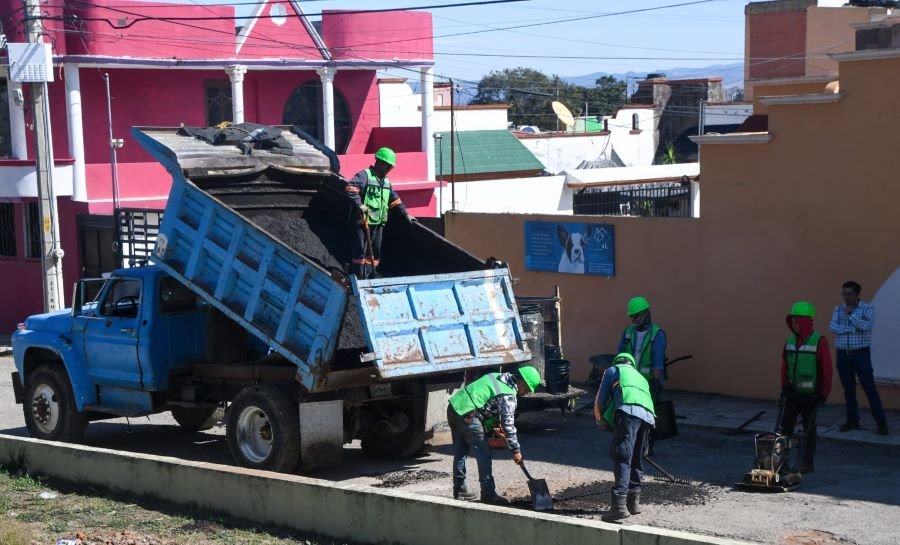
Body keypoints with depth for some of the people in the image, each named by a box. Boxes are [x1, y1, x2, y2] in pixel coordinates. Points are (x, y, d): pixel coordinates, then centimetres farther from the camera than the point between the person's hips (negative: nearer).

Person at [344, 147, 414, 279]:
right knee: (360, 252, -8)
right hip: (363, 222, -9)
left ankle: (370, 279, 19)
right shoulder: (365, 175, -9)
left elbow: (394, 199, 27)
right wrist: (359, 205, -28)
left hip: (378, 223, 9)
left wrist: (405, 214, 24)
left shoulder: (386, 181, 18)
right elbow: (350, 187, -24)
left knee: (375, 253, 11)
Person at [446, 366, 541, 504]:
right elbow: (508, 425, -11)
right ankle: (488, 494, 4)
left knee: (460, 452, 17)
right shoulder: (508, 395, -11)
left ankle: (459, 490, 25)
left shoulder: (498, 377, 15)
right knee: (484, 456, 0)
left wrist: (494, 425, 28)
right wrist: (516, 450, -3)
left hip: (454, 406, 9)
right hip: (467, 416, -9)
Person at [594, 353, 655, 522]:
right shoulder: (640, 377, 41)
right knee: (637, 460, 19)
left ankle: (619, 504, -23)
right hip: (648, 415, 6)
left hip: (628, 411, -6)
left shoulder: (613, 370, 26)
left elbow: (600, 399, 19)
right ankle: (634, 501, 25)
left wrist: (600, 420, 36)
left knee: (622, 458, -13)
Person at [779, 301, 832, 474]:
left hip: (811, 395, -5)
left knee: (809, 429, 6)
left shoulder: (819, 342, -13)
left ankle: (808, 463, 16)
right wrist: (784, 388, 8)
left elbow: (827, 370, -11)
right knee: (784, 427, 1)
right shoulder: (790, 341, 6)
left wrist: (823, 394, -10)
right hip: (792, 393, 5)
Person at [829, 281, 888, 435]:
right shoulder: (838, 309, 8)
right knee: (848, 389, 7)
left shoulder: (868, 308, -3)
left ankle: (881, 423, -5)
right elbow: (833, 327, -6)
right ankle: (852, 421, 15)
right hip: (843, 354, 4)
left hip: (861, 353, -4)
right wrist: (853, 328, -15)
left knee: (869, 388, -7)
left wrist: (851, 314, -15)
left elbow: (865, 326, -19)